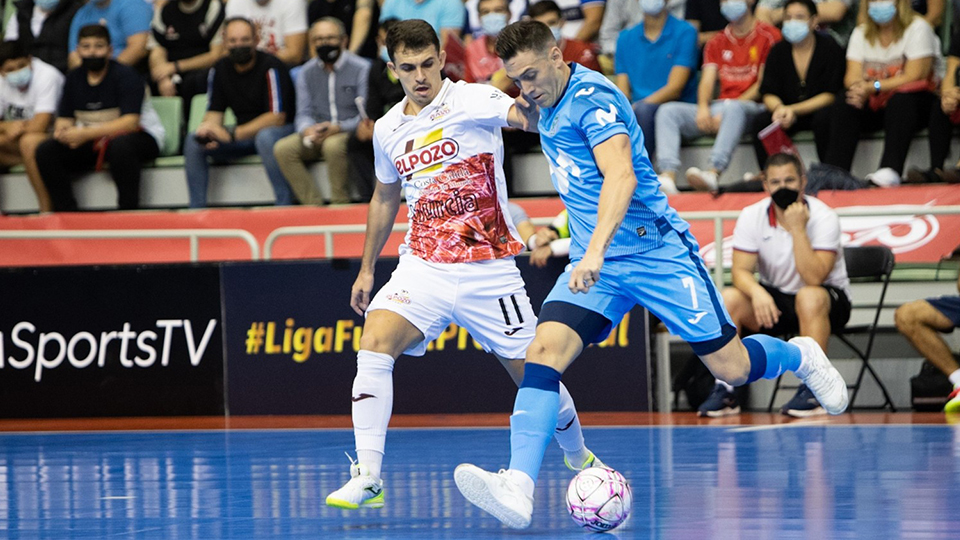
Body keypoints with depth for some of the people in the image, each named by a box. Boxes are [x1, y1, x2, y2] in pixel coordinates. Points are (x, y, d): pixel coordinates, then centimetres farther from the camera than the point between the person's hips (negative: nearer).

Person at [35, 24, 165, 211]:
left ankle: (128, 210, -29)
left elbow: (130, 123, -24)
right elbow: (65, 118, 9)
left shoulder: (125, 76, -14)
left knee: (120, 145, -41)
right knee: (45, 152, -13)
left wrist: (86, 134, -31)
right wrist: (61, 130, -19)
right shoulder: (73, 80, 6)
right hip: (92, 142, 6)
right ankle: (65, 211, -8)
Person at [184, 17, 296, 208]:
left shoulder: (270, 67, -17)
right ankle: (196, 209, -11)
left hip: (281, 130, -6)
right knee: (193, 141, -12)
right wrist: (208, 128, -22)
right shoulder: (220, 69, 3)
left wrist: (231, 134, -28)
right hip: (244, 132, 6)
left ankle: (284, 205, -33)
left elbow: (277, 117, -23)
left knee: (265, 137, -40)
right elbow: (214, 112, 5)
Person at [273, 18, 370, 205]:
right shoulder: (307, 72, 12)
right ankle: (313, 205, -20)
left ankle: (340, 204, -24)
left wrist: (339, 127, -25)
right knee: (282, 149, -20)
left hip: (349, 133, -5)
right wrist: (307, 129, -14)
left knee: (333, 145, -39)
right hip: (317, 135, 5)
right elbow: (304, 112, 11)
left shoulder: (361, 68, -5)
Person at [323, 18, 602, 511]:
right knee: (375, 341, -22)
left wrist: (532, 105, -55)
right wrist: (366, 268, 26)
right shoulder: (388, 129, 9)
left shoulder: (472, 101, -9)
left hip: (488, 269, -3)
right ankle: (367, 479, -23)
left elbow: (521, 115, -31)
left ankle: (580, 458, 33)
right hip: (423, 267, 4)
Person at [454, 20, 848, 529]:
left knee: (731, 368, -1)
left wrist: (595, 252, -45)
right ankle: (518, 489, -31)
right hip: (594, 262, 7)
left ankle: (801, 357, 35)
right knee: (544, 350, -18)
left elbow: (621, 176, -33)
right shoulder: (548, 109, 10)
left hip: (655, 251, -7)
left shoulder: (592, 97, -17)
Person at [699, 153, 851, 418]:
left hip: (829, 300, -4)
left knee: (810, 297, -38)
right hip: (775, 299, 4)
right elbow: (741, 270, -12)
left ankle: (813, 391, -34)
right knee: (729, 299, -22)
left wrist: (797, 229, -35)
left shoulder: (823, 217, -19)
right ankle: (724, 392, -18)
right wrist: (757, 292, -34)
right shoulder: (751, 216, -7)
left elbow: (814, 279, -29)